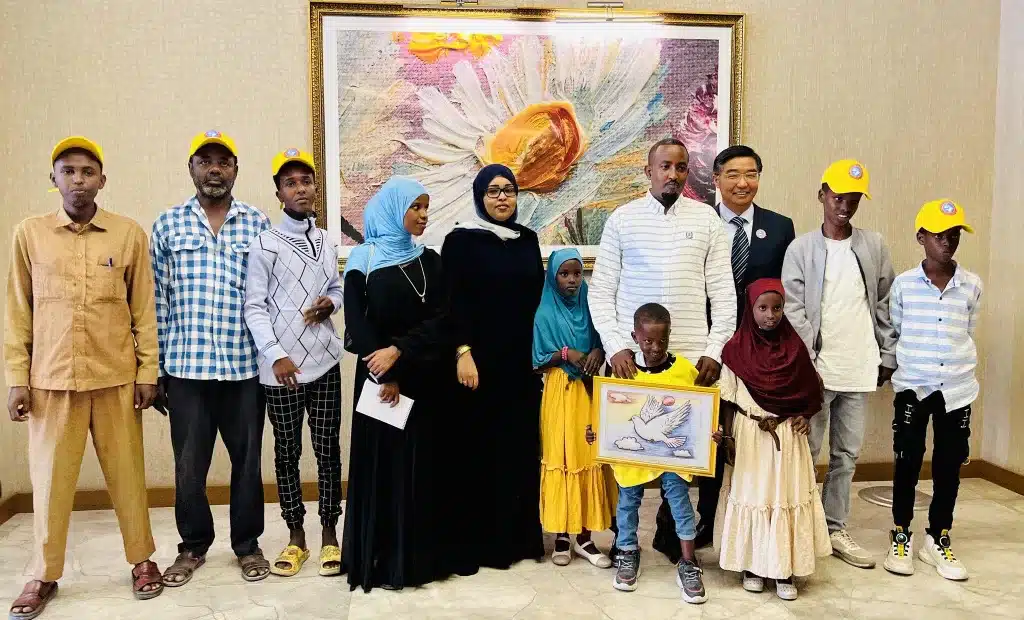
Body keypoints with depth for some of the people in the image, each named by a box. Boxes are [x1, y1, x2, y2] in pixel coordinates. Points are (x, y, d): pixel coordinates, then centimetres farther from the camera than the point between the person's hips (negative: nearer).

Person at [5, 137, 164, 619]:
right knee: (50, 478, 8)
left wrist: (148, 371, 0)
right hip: (50, 379, 1)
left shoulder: (130, 234, 1)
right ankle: (44, 575, 23)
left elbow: (144, 308, 3)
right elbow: (18, 312, 5)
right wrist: (17, 378, 1)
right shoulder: (29, 234, 3)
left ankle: (142, 559, 23)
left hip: (115, 378, -1)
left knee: (127, 474, 7)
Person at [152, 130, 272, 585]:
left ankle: (247, 544, 27)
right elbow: (158, 301, 5)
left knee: (247, 460, 10)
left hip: (245, 366, 0)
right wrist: (155, 369, 3)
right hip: (186, 366, 0)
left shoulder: (258, 224, 5)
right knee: (189, 464, 10)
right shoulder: (168, 224, 5)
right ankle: (193, 546, 29)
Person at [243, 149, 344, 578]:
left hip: (324, 363, 3)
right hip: (280, 367, -3)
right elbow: (254, 307, -7)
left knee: (328, 449, 6)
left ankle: (330, 535, 20)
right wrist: (276, 356, -15)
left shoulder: (326, 243, 10)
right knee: (287, 452, 8)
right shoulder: (264, 245, -4)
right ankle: (296, 537, 22)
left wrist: (329, 303, -3)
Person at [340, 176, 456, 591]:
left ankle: (423, 556, 18)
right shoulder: (363, 259, -1)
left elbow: (442, 320, -3)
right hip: (381, 379, -3)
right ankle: (383, 561, 13)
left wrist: (399, 350, -16)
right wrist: (384, 376, -14)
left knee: (425, 465, 7)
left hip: (427, 380, 3)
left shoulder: (430, 260, 8)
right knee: (383, 465, 2)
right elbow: (356, 325, -8)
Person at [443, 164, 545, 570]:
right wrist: (462, 352, -18)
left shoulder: (528, 239, 12)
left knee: (520, 444, 8)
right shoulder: (461, 240, -3)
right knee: (478, 447, 0)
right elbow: (454, 302, -9)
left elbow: (538, 296, 14)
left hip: (522, 360, 5)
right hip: (480, 359, -5)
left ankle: (518, 534, 20)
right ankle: (473, 541, 9)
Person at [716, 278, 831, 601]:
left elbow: (809, 393, 9)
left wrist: (804, 416, -7)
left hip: (787, 437, 2)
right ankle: (751, 564, 19)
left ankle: (785, 569, 15)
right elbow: (728, 402, -3)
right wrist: (727, 438, -9)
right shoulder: (736, 350, -7)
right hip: (750, 437, -2)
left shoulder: (794, 347, -1)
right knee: (752, 493, 6)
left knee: (787, 495, 5)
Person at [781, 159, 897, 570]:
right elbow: (793, 310, -6)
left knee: (846, 454, 10)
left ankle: (836, 530, 19)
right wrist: (807, 362, -12)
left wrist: (889, 356, 7)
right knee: (805, 451, 3)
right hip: (815, 368, -3)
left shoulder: (874, 246, 7)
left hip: (860, 368, 4)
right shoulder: (801, 248, -2)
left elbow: (885, 305, 10)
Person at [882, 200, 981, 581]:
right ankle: (901, 537, 20)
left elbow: (968, 334, 12)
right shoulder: (903, 284, -4)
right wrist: (898, 367, 7)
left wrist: (958, 366, 13)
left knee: (949, 466, 8)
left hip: (957, 388, 2)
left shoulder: (972, 285, 0)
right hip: (912, 386, -2)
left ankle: (938, 540, 23)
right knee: (907, 463, 6)